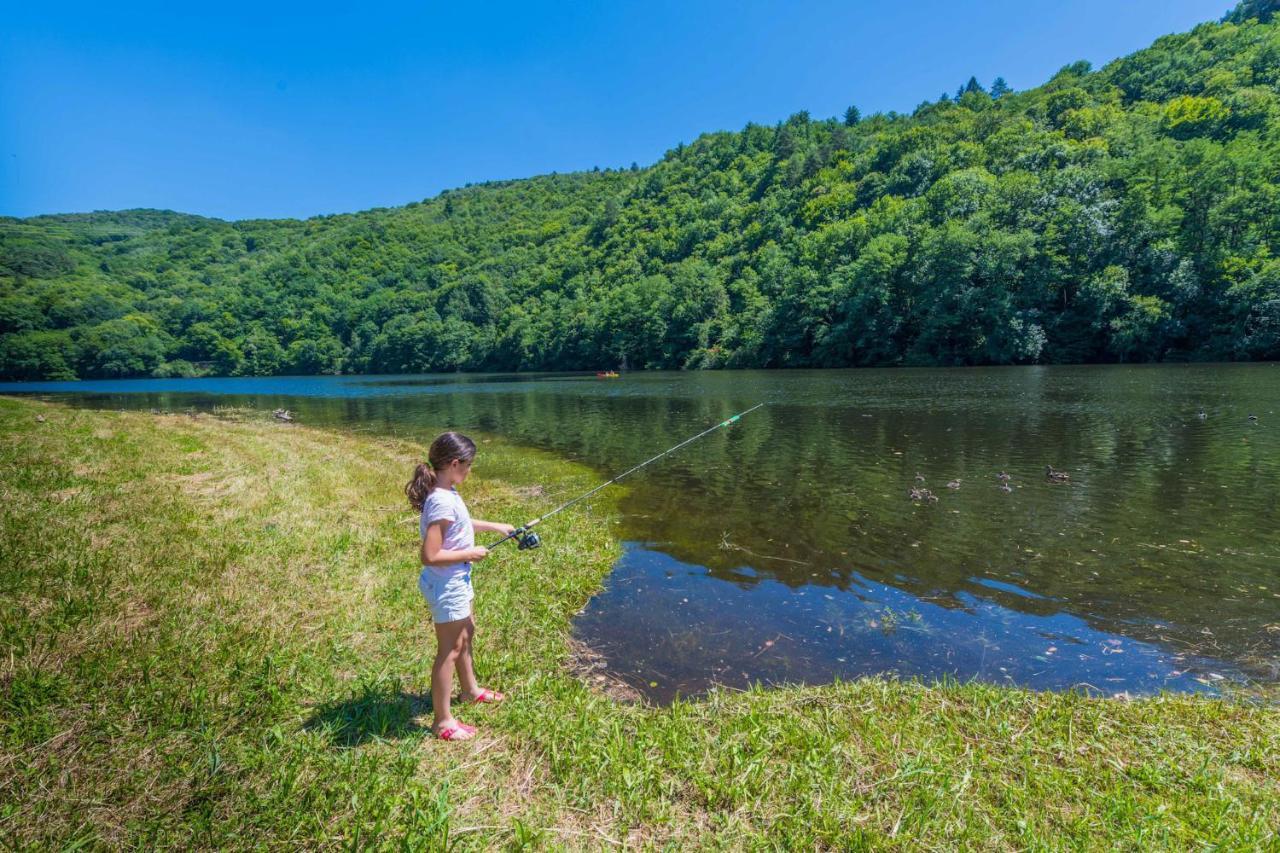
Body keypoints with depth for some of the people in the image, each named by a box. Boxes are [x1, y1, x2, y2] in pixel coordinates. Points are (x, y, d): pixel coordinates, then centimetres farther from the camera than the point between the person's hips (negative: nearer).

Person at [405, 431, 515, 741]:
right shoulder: (442, 502, -29)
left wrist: (495, 526, 21)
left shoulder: (447, 493, 0)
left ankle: (470, 689, 48)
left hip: (456, 581, 10)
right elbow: (430, 556, -31)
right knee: (449, 650, 4)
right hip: (446, 585, -10)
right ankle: (443, 721, 21)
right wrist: (469, 553, -20)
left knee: (466, 632, 27)